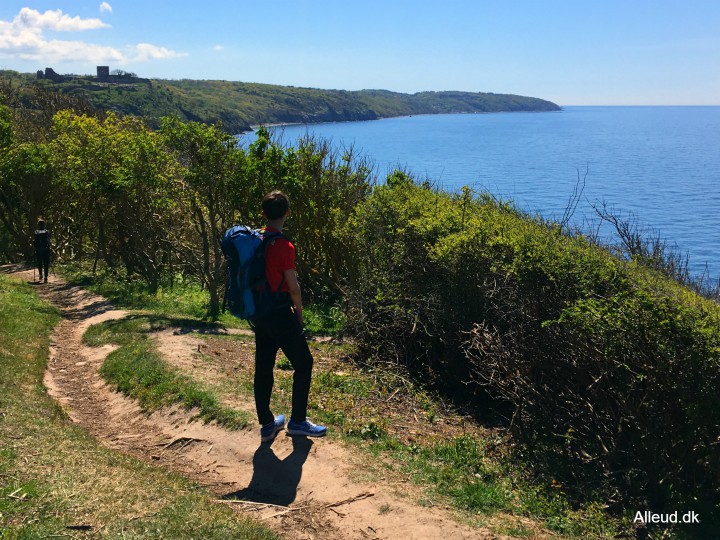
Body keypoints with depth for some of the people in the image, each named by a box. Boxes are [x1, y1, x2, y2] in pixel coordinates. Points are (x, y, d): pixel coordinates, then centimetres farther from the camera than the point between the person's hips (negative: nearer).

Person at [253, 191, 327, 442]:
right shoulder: (284, 245, -17)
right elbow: (293, 286, -14)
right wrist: (299, 311, 2)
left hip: (258, 313, 8)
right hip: (280, 314, -8)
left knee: (263, 367, 11)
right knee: (303, 363, 6)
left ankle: (267, 424, 20)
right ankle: (297, 421, 13)